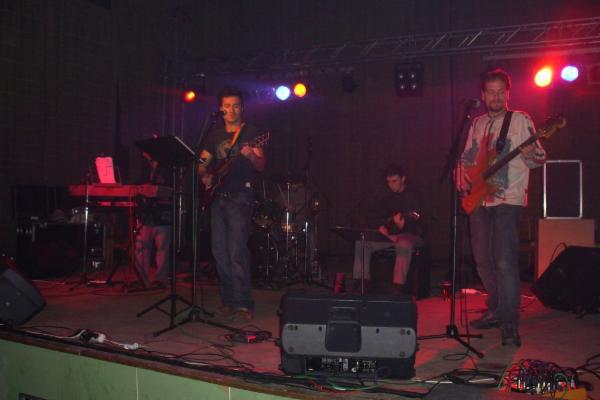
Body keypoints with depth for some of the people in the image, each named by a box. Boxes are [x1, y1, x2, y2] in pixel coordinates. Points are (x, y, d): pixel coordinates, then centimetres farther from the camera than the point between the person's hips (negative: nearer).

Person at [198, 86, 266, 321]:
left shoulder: (250, 133, 2)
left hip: (240, 197, -6)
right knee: (220, 253, 6)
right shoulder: (214, 135, 17)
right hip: (217, 196, 6)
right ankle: (228, 299, 18)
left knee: (236, 253, -13)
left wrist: (251, 156, -28)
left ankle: (243, 304, -8)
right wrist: (204, 175, -2)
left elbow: (261, 166, -7)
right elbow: (202, 163, 19)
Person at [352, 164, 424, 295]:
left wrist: (402, 224, -40)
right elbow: (370, 216, 11)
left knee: (404, 245, -41)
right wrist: (380, 227, -8)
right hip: (387, 234, 5)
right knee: (361, 243, -17)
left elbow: (414, 221, -19)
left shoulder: (413, 195, -7)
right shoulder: (385, 195, 9)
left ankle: (398, 287, -39)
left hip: (409, 235, -5)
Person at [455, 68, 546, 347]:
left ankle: (509, 325, -8)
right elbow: (466, 158, 22)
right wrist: (462, 179, 5)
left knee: (505, 261, -13)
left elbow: (538, 159, -3)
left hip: (507, 199, -6)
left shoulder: (520, 120, 0)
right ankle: (496, 310, 26)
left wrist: (530, 153, -25)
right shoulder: (477, 123, 15)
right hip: (479, 199, 6)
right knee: (483, 261, 10)